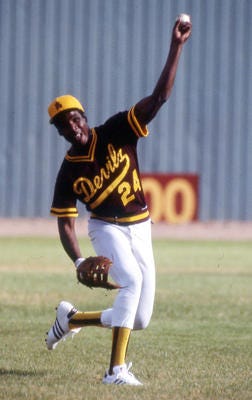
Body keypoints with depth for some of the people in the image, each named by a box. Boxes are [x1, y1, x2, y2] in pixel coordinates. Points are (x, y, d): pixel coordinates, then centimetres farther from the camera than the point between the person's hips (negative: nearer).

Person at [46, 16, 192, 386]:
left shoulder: (116, 133, -10)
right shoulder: (69, 173, -10)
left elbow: (159, 96, -17)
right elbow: (65, 222, -6)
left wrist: (176, 47, -27)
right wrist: (79, 262, -23)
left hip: (140, 229, 3)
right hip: (107, 229, -3)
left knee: (139, 319, 0)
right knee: (131, 279, -32)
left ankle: (72, 318, 27)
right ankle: (116, 369, -33)